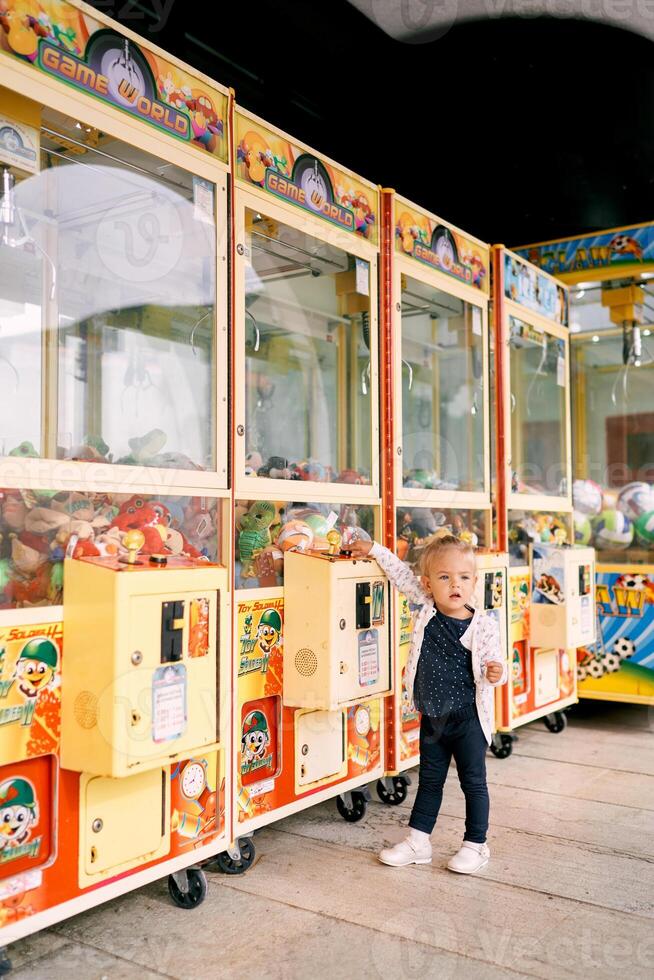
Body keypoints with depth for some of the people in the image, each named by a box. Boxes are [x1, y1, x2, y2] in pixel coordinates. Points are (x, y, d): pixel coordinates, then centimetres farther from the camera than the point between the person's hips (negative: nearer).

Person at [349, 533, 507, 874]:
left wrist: (495, 673, -33)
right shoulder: (426, 609, -5)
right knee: (429, 780, 17)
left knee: (473, 782, 9)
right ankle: (417, 841, 27)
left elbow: (490, 665, -10)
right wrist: (375, 550, 8)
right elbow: (403, 577, 7)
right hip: (432, 718, 5)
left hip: (468, 718, -4)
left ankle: (476, 845, 23)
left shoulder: (483, 624, -16)